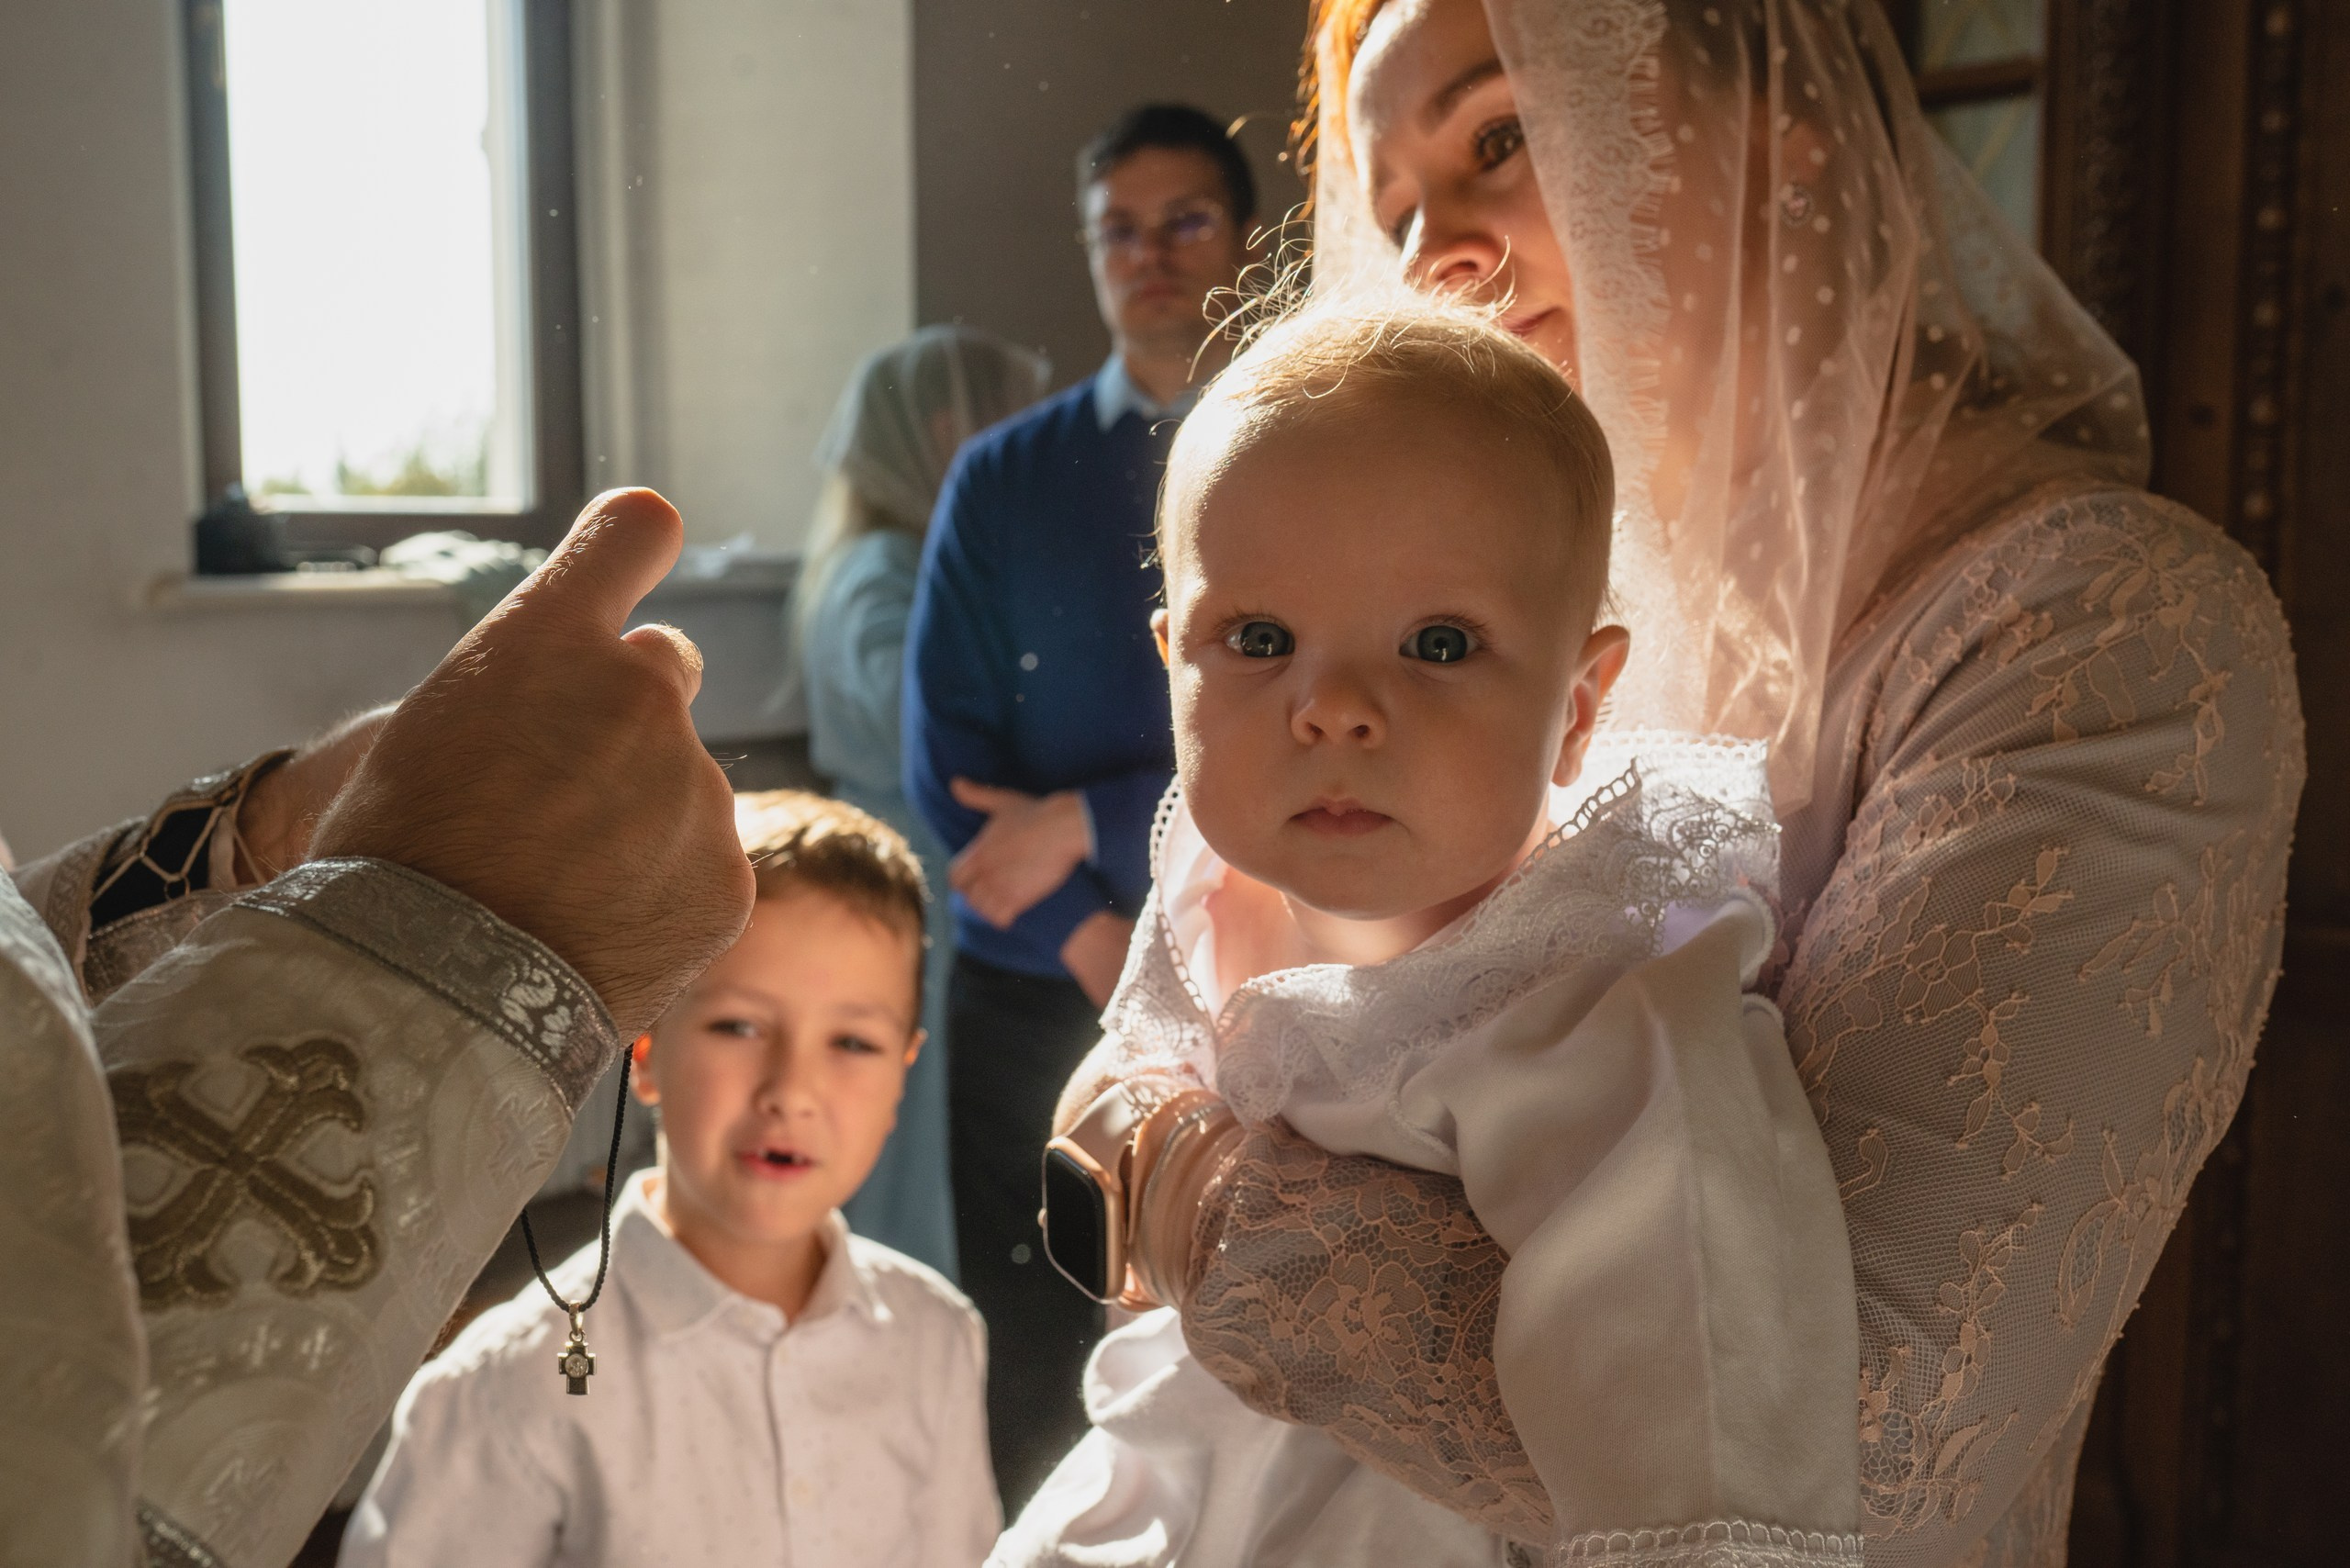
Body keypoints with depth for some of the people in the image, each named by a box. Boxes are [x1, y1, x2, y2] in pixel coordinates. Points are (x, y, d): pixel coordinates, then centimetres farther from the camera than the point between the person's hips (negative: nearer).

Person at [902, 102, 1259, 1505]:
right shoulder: (1002, 480, 8)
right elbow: (945, 755, 1)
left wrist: (1087, 825, -12)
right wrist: (1089, 935, -10)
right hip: (1035, 1005, 2)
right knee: (1029, 1391, 10)